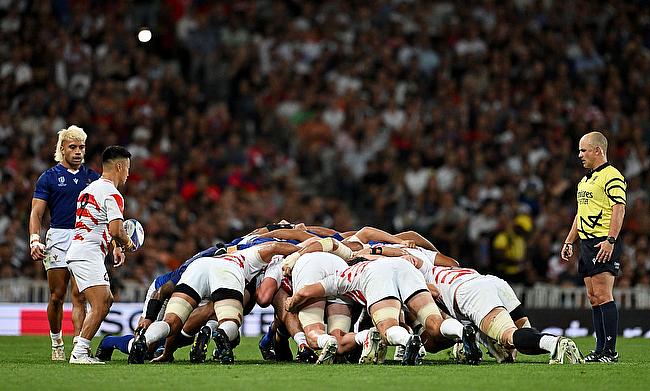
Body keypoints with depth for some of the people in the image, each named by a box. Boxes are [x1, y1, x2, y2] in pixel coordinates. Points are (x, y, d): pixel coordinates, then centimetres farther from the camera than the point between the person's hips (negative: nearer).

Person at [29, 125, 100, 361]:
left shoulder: (92, 177, 13)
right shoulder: (49, 178, 4)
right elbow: (37, 213, 0)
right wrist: (34, 240, -15)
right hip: (59, 237, -2)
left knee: (79, 297, -5)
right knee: (57, 295, 0)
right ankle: (56, 342, 19)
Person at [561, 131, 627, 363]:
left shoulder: (612, 176, -9)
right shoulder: (585, 180, 21)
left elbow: (619, 209, -18)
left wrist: (610, 240, -26)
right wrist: (568, 242, 23)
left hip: (603, 243, -10)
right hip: (587, 244, 10)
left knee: (603, 296, -13)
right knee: (593, 298, 8)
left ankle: (610, 351, -13)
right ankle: (600, 350, 9)